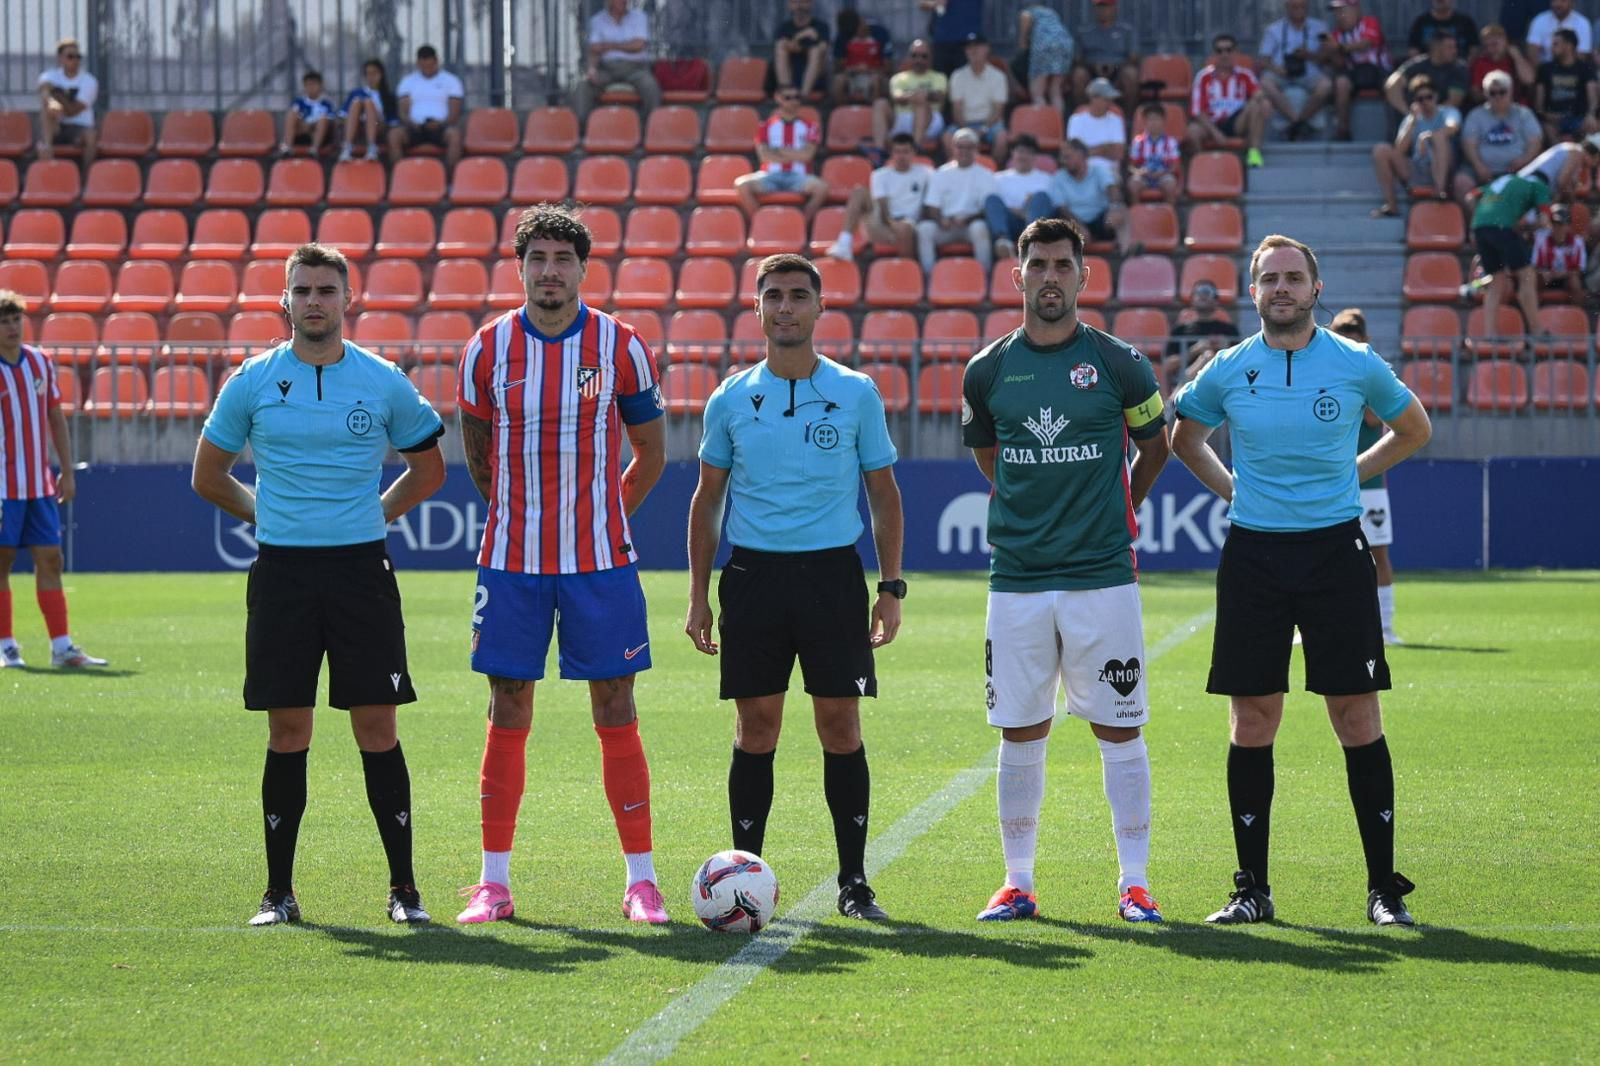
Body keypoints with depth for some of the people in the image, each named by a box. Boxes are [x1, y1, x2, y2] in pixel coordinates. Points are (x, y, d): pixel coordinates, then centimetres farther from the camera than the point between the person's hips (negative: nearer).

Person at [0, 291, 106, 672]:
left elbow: (56, 419, 15)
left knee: (50, 559, 3)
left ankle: (62, 647, 4)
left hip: (40, 485, 5)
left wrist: (67, 471, 12)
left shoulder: (41, 362, 8)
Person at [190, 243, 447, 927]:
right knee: (287, 733, 2)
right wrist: (269, 516, 10)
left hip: (361, 569, 0)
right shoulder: (252, 381, 3)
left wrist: (375, 515, 10)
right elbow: (208, 475, 13)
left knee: (376, 728, -2)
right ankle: (279, 891, 10)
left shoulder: (385, 382, 3)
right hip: (282, 570, 0)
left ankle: (404, 888, 5)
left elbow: (428, 469, 16)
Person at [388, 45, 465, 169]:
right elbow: (403, 111, 9)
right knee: (394, 134, -31)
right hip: (415, 128, 1)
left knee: (454, 134, -36)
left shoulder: (451, 81, 11)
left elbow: (454, 113, 4)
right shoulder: (408, 81, 16)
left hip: (441, 127, -1)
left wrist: (441, 123, -17)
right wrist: (411, 123, -14)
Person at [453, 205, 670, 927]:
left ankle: (641, 880, 5)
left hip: (601, 564, -1)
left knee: (617, 713, 0)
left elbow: (651, 453, 10)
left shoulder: (620, 347, -2)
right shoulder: (488, 348, 1)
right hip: (511, 563, 1)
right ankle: (494, 883, 7)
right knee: (508, 716, 2)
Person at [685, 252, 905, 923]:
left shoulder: (856, 395, 3)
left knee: (841, 727, -1)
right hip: (753, 572, 1)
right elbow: (707, 498, 12)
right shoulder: (731, 400, 6)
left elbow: (884, 494, 8)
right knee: (756, 728, 1)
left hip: (833, 571, -1)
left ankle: (854, 883, 5)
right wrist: (698, 594, 6)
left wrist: (891, 588, 1)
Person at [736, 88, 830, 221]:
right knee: (742, 185, -29)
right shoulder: (767, 126, 11)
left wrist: (779, 151, -1)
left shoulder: (810, 127, 11)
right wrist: (795, 156, -5)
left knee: (821, 187, -33)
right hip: (771, 175, 0)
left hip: (798, 176, 0)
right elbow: (764, 156, -3)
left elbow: (807, 155, -3)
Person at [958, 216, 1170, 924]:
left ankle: (1134, 883, 7)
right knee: (1020, 734, 6)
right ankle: (1018, 883, 15)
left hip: (1102, 577, -2)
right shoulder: (988, 370, 4)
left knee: (1119, 731, 1)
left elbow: (1155, 445, 14)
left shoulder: (1118, 363, -2)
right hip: (1016, 580, 2)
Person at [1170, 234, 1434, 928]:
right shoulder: (1227, 372, 3)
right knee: (1251, 725, 1)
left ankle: (1384, 888, 3)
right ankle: (1252, 889, 9)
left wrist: (1349, 474, 10)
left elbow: (1413, 430, 18)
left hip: (1335, 551, -1)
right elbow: (1184, 440, 21)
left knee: (1359, 721, -4)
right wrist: (1232, 489, 10)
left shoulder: (1357, 365, 0)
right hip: (1253, 552, 1)